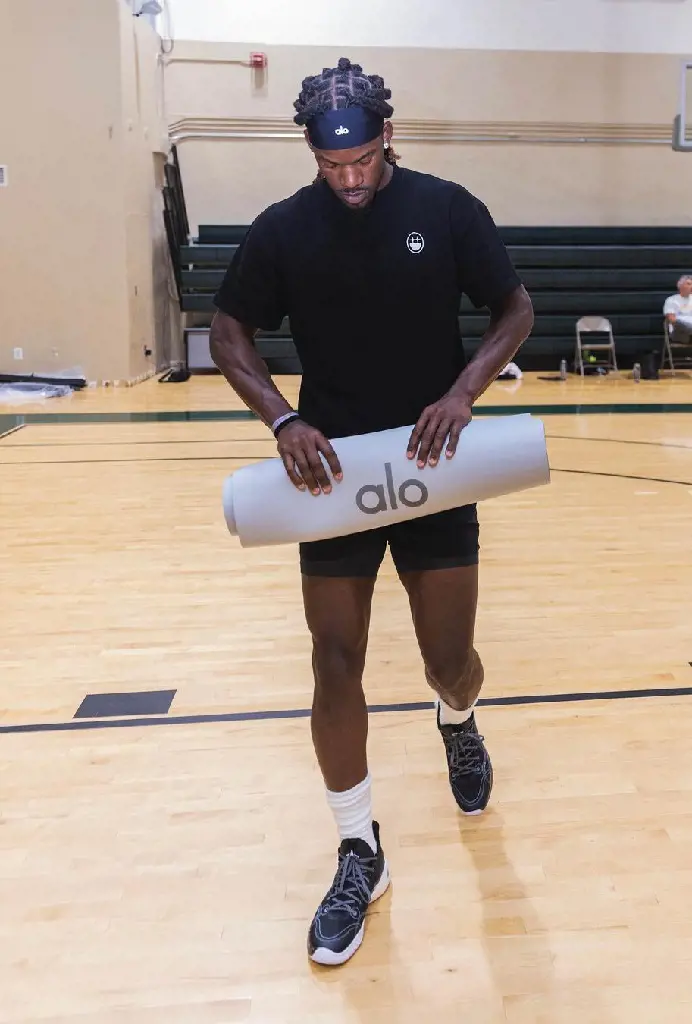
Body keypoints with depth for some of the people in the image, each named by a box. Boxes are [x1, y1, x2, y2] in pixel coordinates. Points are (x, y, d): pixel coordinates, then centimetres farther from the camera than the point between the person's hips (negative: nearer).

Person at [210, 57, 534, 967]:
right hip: (333, 477, 0)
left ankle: (458, 724, 47)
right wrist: (284, 420, -16)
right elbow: (230, 332, 2)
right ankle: (359, 856, 18)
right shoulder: (284, 228, -2)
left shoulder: (449, 209, -3)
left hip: (434, 473, 0)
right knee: (336, 668, 0)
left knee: (451, 660, 7)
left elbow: (517, 309, 1)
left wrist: (461, 393, -18)